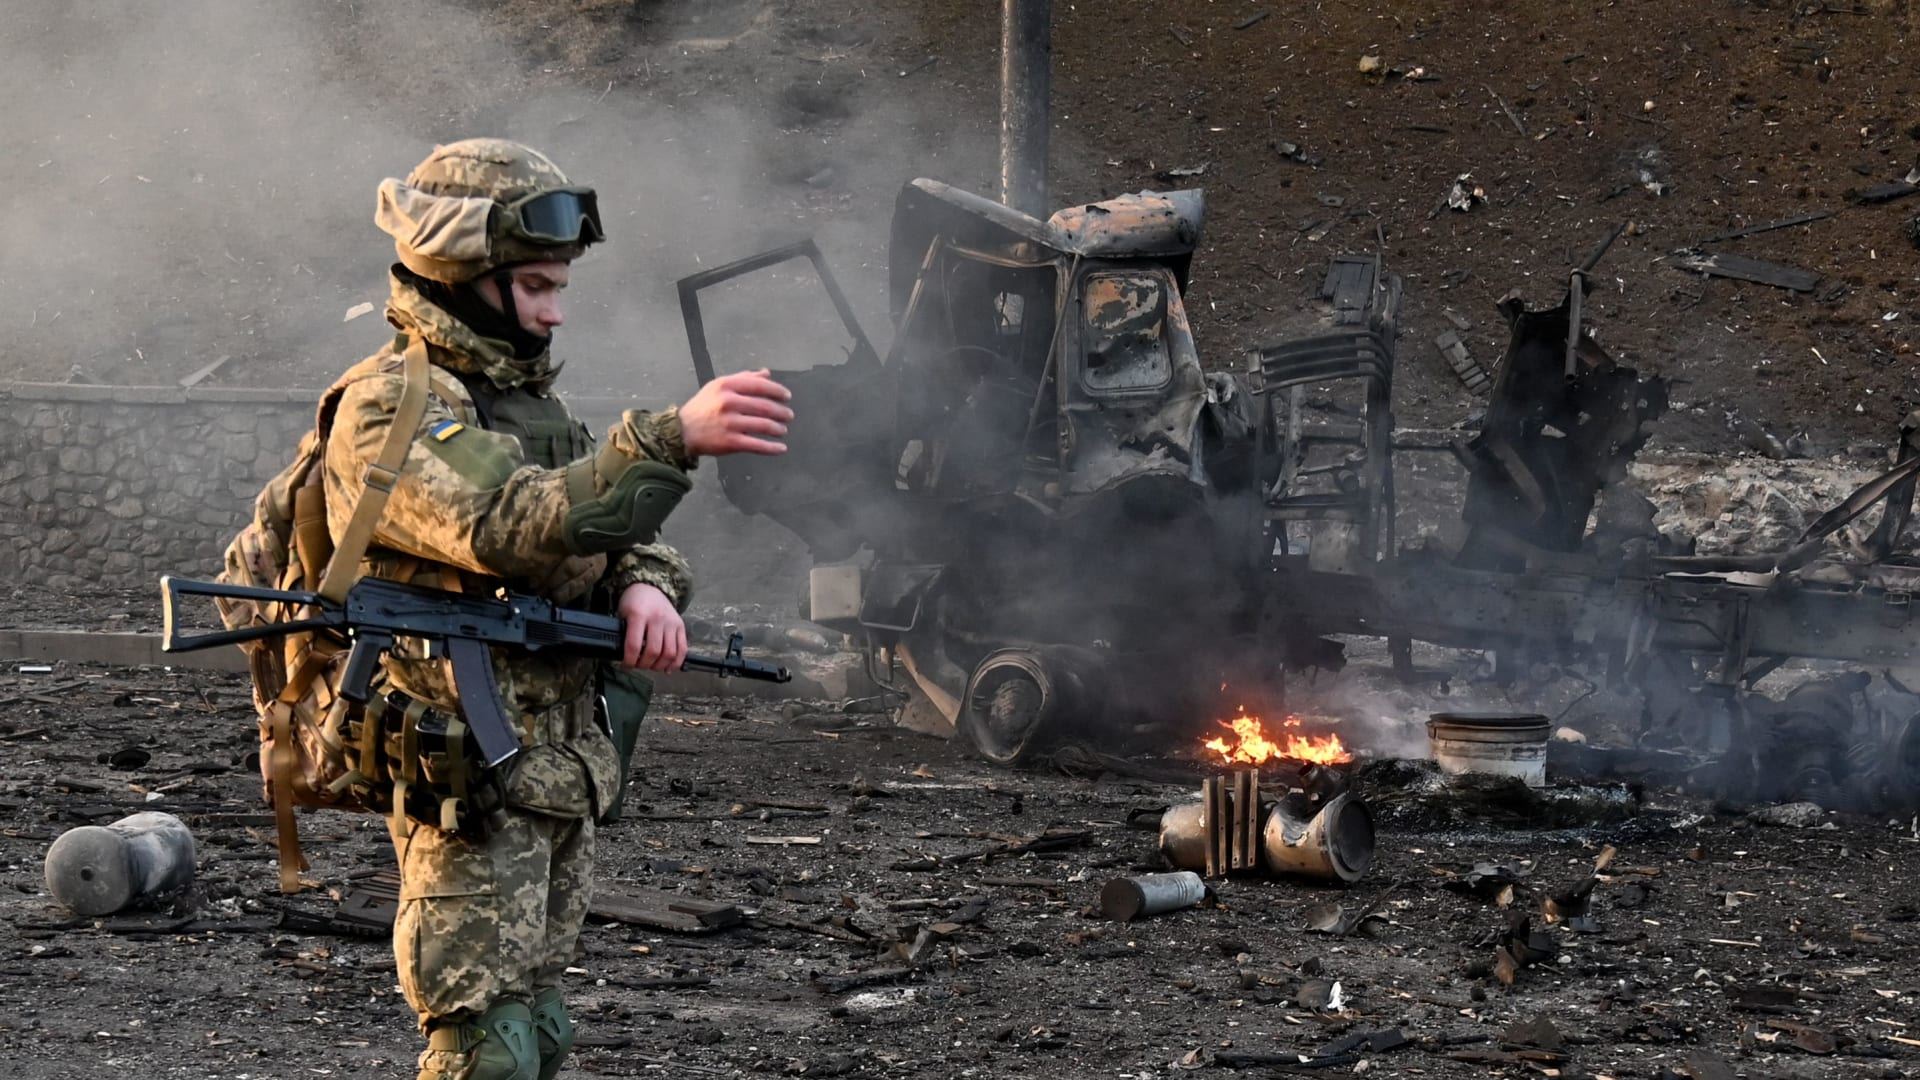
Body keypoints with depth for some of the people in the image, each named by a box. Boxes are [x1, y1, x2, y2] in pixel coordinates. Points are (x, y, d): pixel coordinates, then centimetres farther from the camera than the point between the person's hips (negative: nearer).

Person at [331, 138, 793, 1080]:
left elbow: (607, 525, 17)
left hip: (564, 771, 9)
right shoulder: (390, 410, -14)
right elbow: (514, 528, -28)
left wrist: (645, 585, -8)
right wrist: (674, 438, -36)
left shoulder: (520, 392, 16)